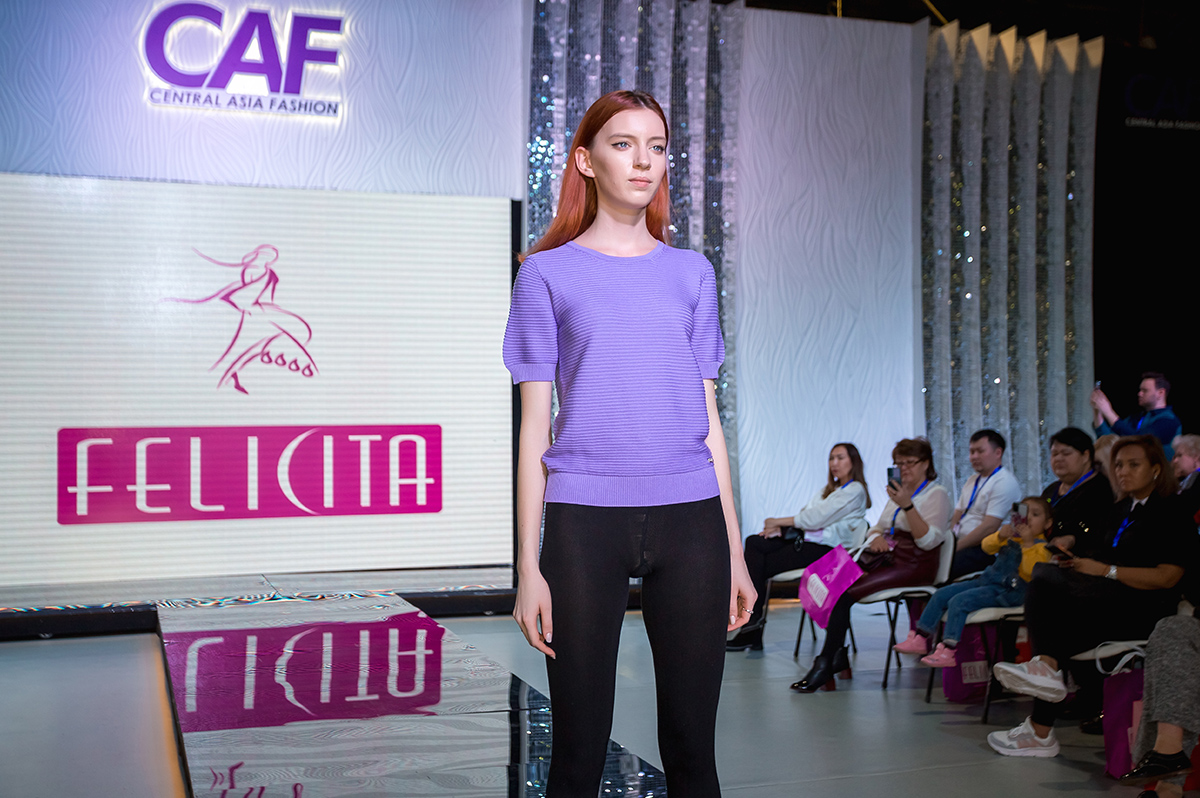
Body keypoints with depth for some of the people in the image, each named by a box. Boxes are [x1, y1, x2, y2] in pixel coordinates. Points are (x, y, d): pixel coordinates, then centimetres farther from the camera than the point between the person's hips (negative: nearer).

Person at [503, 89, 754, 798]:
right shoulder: (549, 273, 5)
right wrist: (529, 566, -2)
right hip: (584, 520, -2)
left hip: (690, 517, 2)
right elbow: (535, 426, 3)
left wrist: (735, 553, 9)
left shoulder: (691, 273, 13)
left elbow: (709, 419, 13)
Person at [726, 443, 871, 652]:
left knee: (761, 566, -16)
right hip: (805, 539, 8)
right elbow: (806, 515, 14)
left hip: (826, 548, -8)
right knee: (754, 542, -12)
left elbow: (816, 518, -14)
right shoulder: (829, 488, 24)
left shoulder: (855, 491, -5)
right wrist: (779, 528, -4)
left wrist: (778, 521, -7)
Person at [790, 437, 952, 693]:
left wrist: (907, 506, -25)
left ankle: (825, 664, -19)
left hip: (914, 564, -8)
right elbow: (877, 527, 26)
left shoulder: (937, 494, -3)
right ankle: (837, 653, -18)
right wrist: (876, 536, 2)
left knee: (844, 593, -25)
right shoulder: (899, 492, 23)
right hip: (886, 556, 8)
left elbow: (928, 540, -15)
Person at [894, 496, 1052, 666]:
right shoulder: (1011, 536, 18)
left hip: (1008, 591, -8)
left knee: (958, 602, -25)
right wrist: (999, 536, -15)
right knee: (942, 595, 1)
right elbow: (986, 546, 6)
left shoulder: (1040, 546, -5)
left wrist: (1028, 542, -26)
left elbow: (1031, 571, -22)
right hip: (987, 580, 8)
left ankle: (948, 651, -26)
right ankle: (921, 638, 5)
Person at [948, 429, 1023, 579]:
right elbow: (957, 517, 17)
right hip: (961, 543, 8)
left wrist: (956, 547, -14)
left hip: (986, 550, -8)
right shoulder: (972, 481, 22)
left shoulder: (1005, 482, -7)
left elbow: (990, 527, -15)